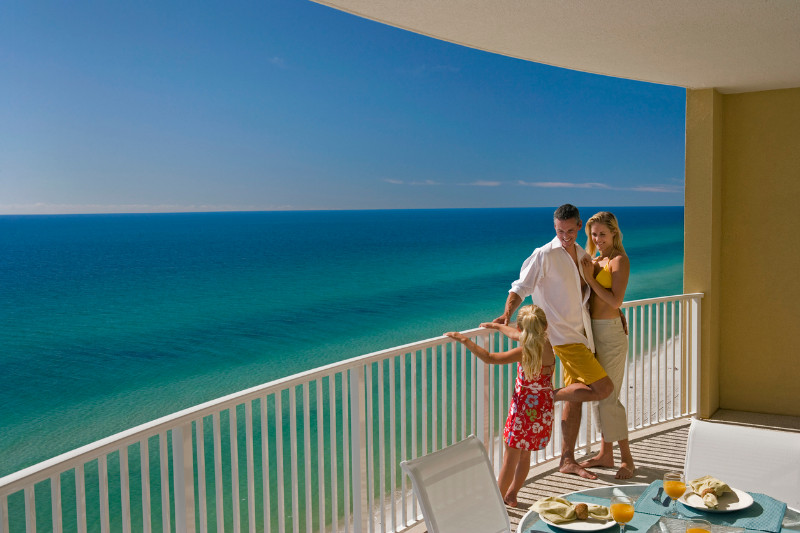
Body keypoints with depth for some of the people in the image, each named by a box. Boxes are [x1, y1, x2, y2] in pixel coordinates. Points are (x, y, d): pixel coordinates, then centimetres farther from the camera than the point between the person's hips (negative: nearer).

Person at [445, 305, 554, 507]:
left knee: (510, 459, 4)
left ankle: (498, 500, 14)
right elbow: (516, 335, 19)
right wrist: (498, 326, 32)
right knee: (524, 455, 21)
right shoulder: (546, 345, -1)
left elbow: (489, 358, -30)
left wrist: (466, 341, -25)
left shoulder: (526, 351, -21)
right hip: (543, 412, 7)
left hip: (524, 410, -7)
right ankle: (511, 494, 34)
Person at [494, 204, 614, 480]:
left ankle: (568, 460, 20)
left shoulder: (582, 254, 13)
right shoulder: (545, 255, -10)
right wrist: (508, 313, -29)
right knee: (603, 388, -15)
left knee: (575, 398, 11)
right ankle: (548, 396, 0)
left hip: (581, 333, 8)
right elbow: (521, 287, -12)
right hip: (563, 335, -8)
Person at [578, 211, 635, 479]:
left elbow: (616, 301, -18)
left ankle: (627, 459, 4)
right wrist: (586, 272, 2)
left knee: (609, 396, -7)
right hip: (595, 330, 8)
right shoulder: (595, 261, 14)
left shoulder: (619, 260, -9)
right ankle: (605, 453, 22)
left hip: (611, 332, -8)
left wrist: (590, 278, -14)